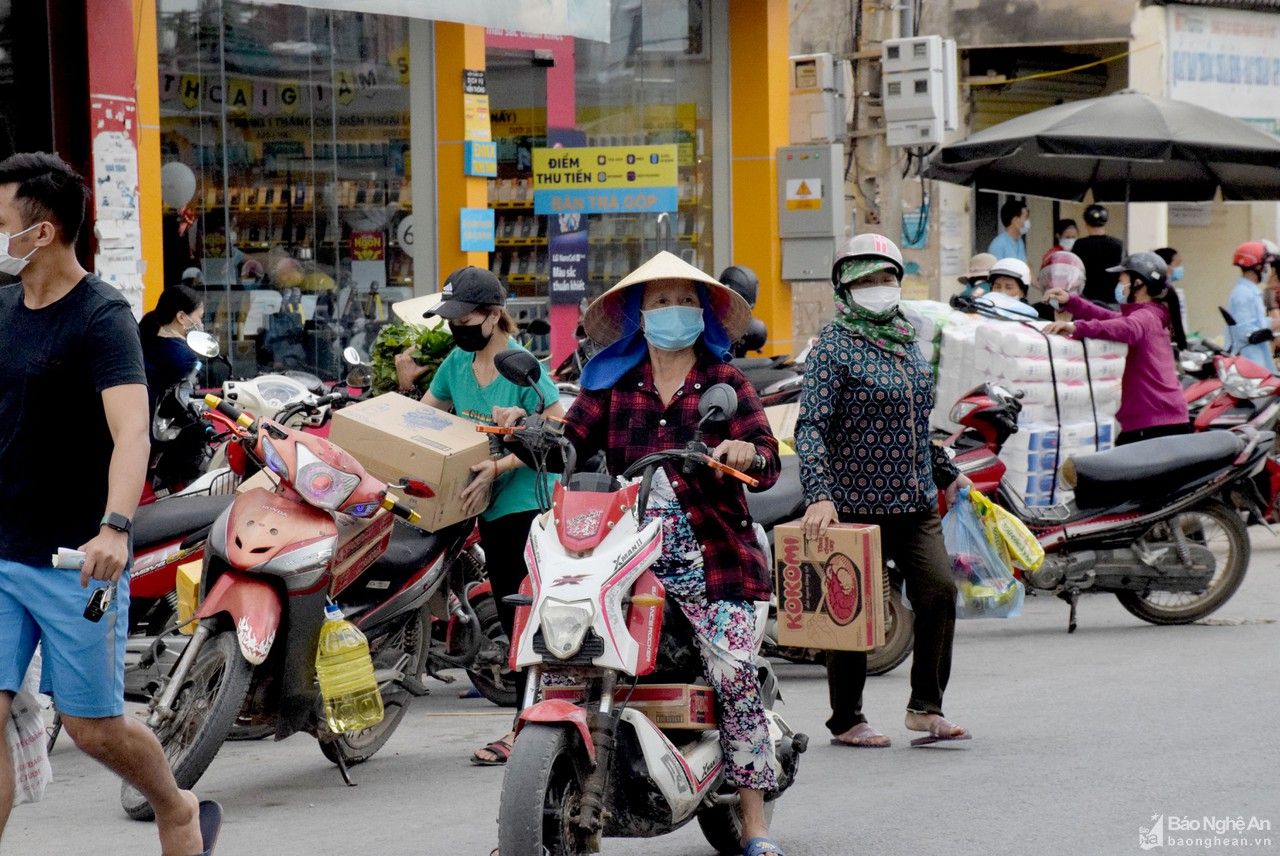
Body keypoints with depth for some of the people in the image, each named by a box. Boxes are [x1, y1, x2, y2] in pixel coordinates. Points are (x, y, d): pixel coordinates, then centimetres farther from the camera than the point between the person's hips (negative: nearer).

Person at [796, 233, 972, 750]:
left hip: (915, 503, 6)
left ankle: (926, 707, 6)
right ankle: (846, 720, 14)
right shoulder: (834, 345, -8)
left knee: (940, 590, -6)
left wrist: (945, 472, 29)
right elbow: (811, 426, -16)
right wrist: (818, 494, -27)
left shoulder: (906, 340, 14)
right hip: (856, 503, -6)